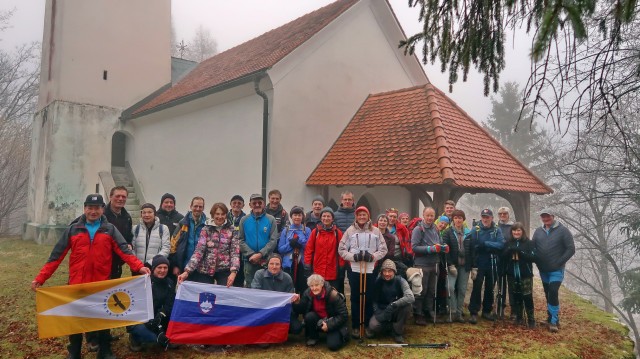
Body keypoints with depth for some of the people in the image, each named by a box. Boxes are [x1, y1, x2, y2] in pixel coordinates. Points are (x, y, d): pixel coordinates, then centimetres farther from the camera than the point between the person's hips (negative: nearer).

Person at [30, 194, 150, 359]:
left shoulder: (110, 229, 2)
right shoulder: (73, 229, 4)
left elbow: (124, 250, -9)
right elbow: (56, 256, 2)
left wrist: (139, 266, -25)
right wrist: (40, 278, -7)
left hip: (102, 284, -1)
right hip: (77, 284, 1)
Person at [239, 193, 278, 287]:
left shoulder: (271, 220, 0)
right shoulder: (244, 220, 6)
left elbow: (273, 240, -6)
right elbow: (241, 240, 1)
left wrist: (260, 254, -15)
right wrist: (251, 254, -12)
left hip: (266, 260, -1)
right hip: (249, 260, 1)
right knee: (249, 286, 6)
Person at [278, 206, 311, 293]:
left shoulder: (307, 231, 5)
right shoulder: (286, 230, 8)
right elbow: (280, 249, 4)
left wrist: (301, 241, -15)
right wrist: (290, 244, -12)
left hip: (302, 264, 0)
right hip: (288, 264, 0)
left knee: (302, 289, 0)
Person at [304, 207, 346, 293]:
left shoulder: (338, 233, 1)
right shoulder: (315, 232, 2)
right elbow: (308, 250, 3)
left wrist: (341, 269, -1)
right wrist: (307, 268, -1)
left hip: (333, 273, 0)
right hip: (317, 272, 1)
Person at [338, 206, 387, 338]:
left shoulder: (375, 231, 2)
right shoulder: (350, 230, 0)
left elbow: (383, 249, 5)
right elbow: (341, 249, 1)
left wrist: (372, 256, -12)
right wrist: (354, 256, -14)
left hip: (371, 270, 1)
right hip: (354, 270, 0)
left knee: (369, 298, 7)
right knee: (355, 299, 6)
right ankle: (356, 326, 16)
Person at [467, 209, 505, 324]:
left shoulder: (497, 230, -1)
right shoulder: (475, 229, -7)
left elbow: (501, 244, -15)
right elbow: (472, 247, -13)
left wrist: (485, 244, -23)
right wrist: (472, 266, -18)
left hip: (492, 265, 3)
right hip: (479, 264, -3)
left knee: (490, 288, 13)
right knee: (477, 288, -3)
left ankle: (487, 311, 26)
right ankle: (473, 313, 3)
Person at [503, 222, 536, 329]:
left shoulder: (529, 243, -3)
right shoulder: (508, 243, 6)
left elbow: (533, 257, -12)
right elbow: (503, 257, 1)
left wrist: (520, 252, -21)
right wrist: (509, 251, -18)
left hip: (525, 275, -3)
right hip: (512, 274, 3)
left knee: (527, 297, -3)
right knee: (516, 297, 10)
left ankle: (531, 320, 7)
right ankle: (519, 317, 22)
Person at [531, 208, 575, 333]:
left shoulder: (563, 230, -8)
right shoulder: (538, 231, 5)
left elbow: (571, 249, -10)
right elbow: (532, 247, 8)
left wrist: (559, 262, -14)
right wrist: (537, 262, -4)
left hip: (556, 270, -5)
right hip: (543, 270, 5)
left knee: (553, 293, -13)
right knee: (548, 294, 14)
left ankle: (554, 321, -5)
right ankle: (551, 317, 28)